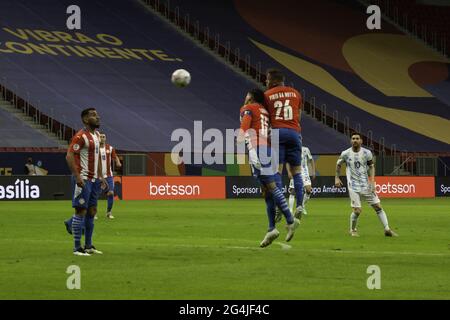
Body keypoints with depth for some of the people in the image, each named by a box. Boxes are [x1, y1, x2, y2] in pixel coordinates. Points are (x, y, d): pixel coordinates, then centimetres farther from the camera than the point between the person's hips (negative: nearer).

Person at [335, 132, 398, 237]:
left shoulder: (367, 153, -3)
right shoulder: (345, 154, -5)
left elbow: (371, 166, 7)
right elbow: (338, 165, 13)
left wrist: (372, 181, -5)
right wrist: (337, 178, 11)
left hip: (366, 185, 2)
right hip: (353, 187, -2)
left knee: (378, 206, 0)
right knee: (357, 211, -9)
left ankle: (387, 229, 7)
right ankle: (353, 230, 16)